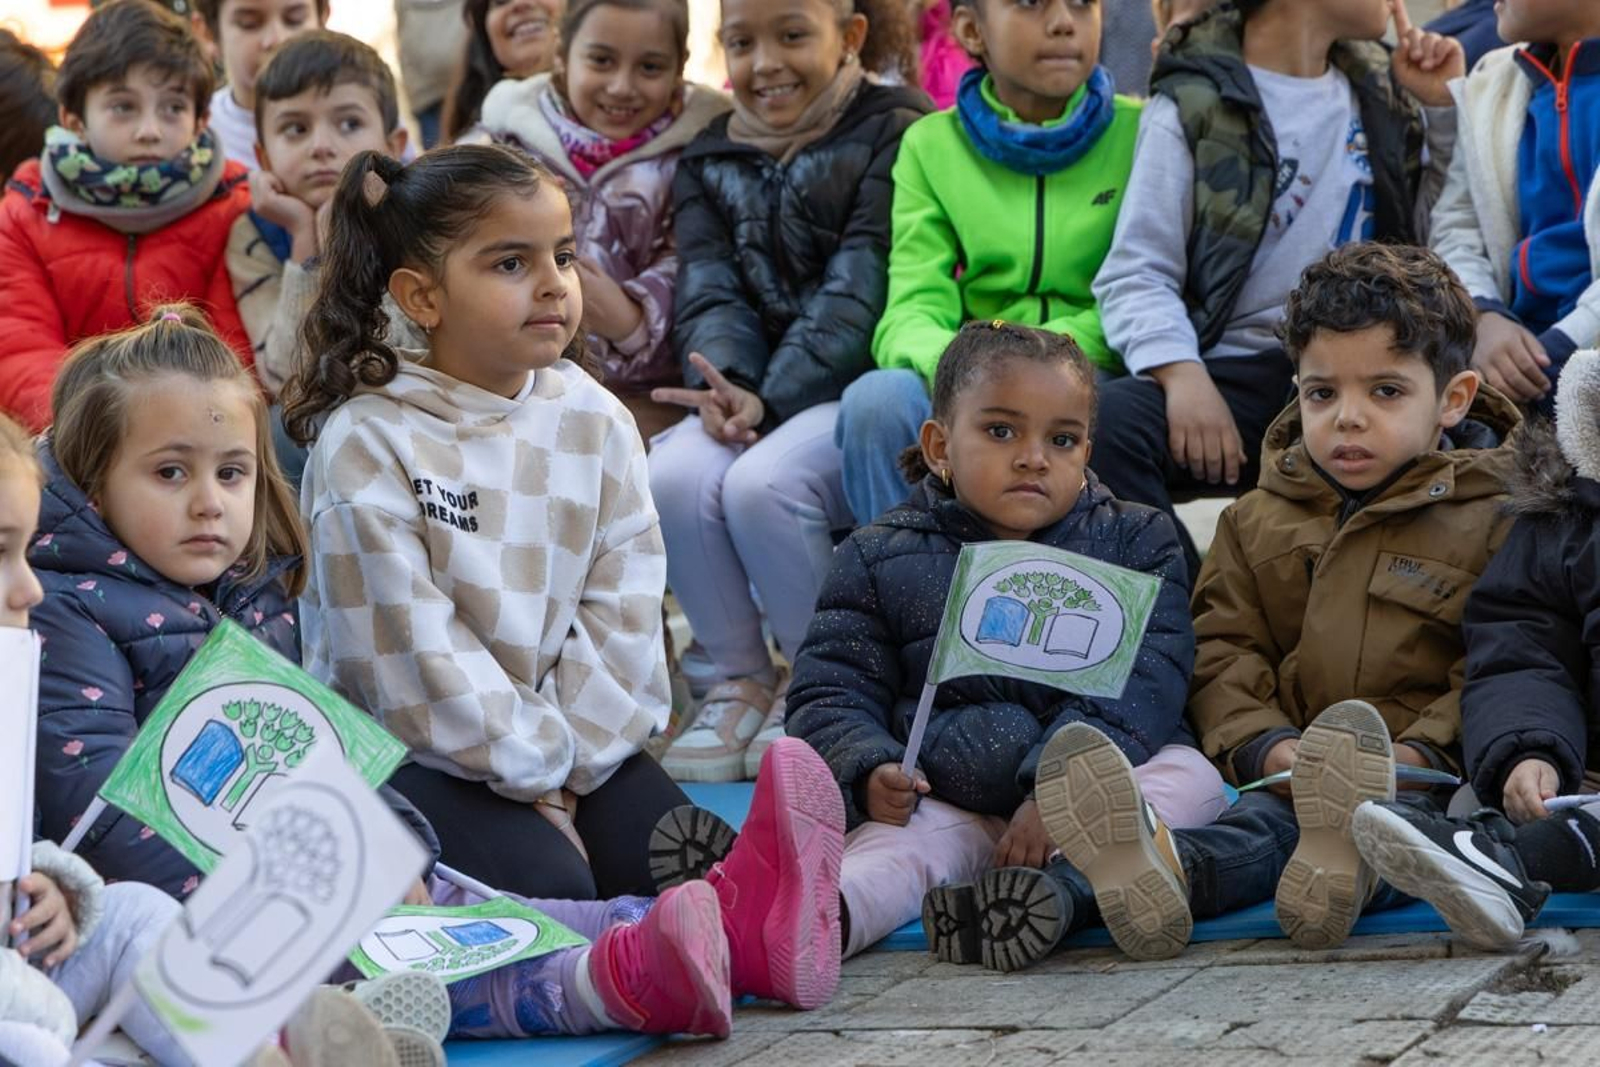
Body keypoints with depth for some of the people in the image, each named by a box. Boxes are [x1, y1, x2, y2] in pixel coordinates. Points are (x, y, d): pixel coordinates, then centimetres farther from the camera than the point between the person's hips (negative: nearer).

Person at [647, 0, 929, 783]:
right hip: (750, 396, 5)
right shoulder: (708, 162, 14)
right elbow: (708, 293, 3)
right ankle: (742, 682, -8)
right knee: (673, 476, -26)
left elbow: (857, 294, -13)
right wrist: (724, 385, -19)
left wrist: (769, 400, -22)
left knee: (763, 482, -31)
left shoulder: (893, 135, -3)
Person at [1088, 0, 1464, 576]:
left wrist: (1442, 109, 13)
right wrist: (1183, 374, -21)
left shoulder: (1381, 92, 20)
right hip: (1237, 373, -2)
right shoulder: (1193, 102, 5)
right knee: (1107, 421, -34)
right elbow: (1134, 275, -2)